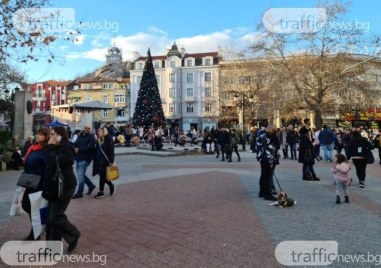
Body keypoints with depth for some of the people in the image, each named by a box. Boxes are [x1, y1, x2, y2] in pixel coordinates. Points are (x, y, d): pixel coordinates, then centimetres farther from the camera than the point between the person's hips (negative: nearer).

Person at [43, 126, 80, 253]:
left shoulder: (66, 148, -15)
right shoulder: (56, 147, 14)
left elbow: (54, 162, -27)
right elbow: (48, 165, 17)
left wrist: (50, 147, -19)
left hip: (64, 186, -9)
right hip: (54, 186, 9)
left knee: (55, 217, -7)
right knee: (50, 216, 10)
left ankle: (74, 235, 13)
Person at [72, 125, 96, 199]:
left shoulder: (91, 137, -6)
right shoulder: (79, 136, 14)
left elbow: (90, 147, -18)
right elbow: (75, 144, 17)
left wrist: (79, 150, -17)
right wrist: (75, 149, -6)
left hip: (85, 159, -8)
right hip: (78, 158, 8)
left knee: (80, 175, -8)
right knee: (81, 174, 14)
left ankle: (79, 193, 1)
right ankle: (91, 185, 32)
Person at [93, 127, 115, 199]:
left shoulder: (109, 139, -10)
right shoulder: (99, 139, 12)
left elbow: (111, 151, -13)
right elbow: (96, 150, 17)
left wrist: (111, 161, -17)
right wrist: (96, 161, 15)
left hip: (105, 161, -7)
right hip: (99, 161, 7)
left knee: (102, 176, -3)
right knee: (103, 176, 10)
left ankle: (101, 192, 7)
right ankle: (111, 186, 32)